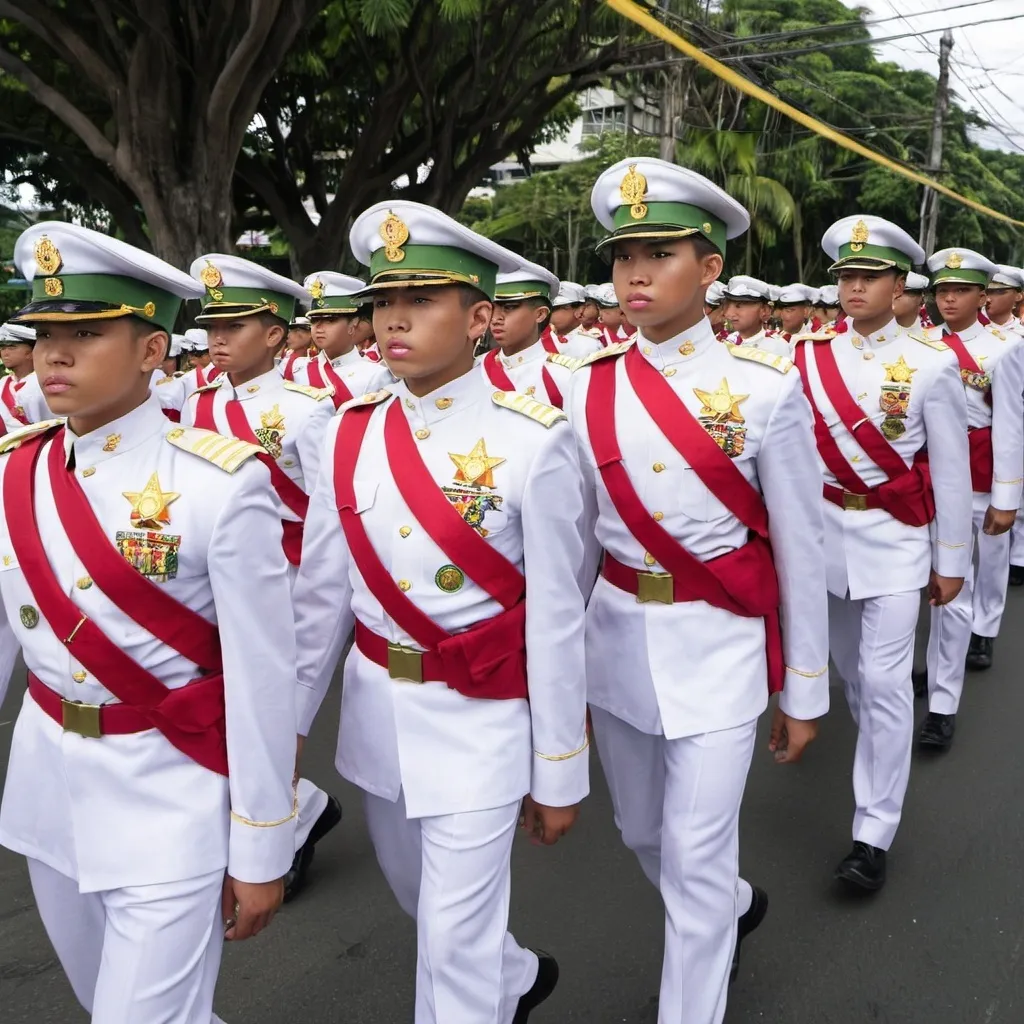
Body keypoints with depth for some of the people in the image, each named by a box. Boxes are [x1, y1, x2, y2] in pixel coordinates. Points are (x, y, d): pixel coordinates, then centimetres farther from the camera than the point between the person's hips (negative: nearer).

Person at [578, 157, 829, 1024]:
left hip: (718, 648, -4)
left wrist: (805, 689, 0)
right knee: (642, 835, 23)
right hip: (617, 641, 5)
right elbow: (574, 540, 4)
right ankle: (735, 908, 54)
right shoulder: (587, 389, -2)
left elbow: (800, 552, -5)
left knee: (695, 860, 2)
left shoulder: (766, 388, -11)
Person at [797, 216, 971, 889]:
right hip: (824, 529, 4)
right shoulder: (809, 356, 0)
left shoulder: (932, 365, -7)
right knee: (849, 664, 18)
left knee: (884, 679, -6)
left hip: (895, 537, -3)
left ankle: (874, 833, 4)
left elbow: (951, 471, -3)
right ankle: (880, 747, 47)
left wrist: (951, 561, -1)